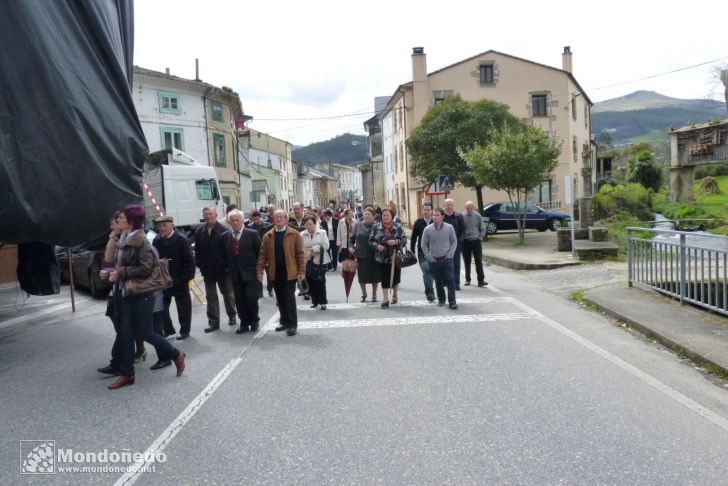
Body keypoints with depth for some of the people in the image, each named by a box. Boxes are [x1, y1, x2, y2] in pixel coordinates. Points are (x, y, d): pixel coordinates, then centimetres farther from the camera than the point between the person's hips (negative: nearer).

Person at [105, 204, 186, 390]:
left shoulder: (141, 241, -16)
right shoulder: (123, 240, 9)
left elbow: (145, 268, -22)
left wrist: (121, 273, -18)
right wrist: (113, 272, 2)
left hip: (141, 294, -8)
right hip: (124, 293, 8)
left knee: (145, 332, -1)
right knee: (125, 334, 9)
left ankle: (176, 355, 19)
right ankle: (126, 374, 17)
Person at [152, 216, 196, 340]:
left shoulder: (182, 240, -12)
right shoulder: (157, 240, 1)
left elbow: (189, 261, -13)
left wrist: (184, 278, -16)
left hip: (179, 280, -4)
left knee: (183, 307, 8)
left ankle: (185, 331, 21)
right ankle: (168, 329, 23)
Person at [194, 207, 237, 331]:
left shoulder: (223, 230, -13)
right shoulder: (199, 232, 2)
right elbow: (197, 250, 6)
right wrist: (200, 265, 0)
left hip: (223, 269, -4)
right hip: (207, 270, 4)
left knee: (228, 294, 13)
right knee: (211, 296, 8)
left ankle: (231, 316, 31)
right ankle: (213, 321, 13)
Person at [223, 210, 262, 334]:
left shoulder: (252, 234, -5)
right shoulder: (225, 236, 5)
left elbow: (259, 252, -1)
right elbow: (224, 254, 12)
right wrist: (228, 268, 7)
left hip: (250, 273, -3)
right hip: (235, 274, 3)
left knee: (251, 298, -5)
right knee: (239, 300, 6)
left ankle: (254, 320, 17)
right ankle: (244, 323, 19)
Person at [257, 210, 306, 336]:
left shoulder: (294, 234, -3)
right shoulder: (268, 236, 7)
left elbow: (300, 254, -5)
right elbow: (263, 254, 6)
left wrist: (302, 271, -10)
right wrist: (260, 270, -1)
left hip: (289, 273, -4)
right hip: (275, 273, 4)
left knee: (289, 299, -3)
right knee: (280, 299, 11)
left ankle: (292, 324, 5)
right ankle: (285, 322, 23)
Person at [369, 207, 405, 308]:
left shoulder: (398, 227, -1)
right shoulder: (376, 227, 2)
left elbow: (404, 240, -3)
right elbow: (371, 240, 5)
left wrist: (396, 241, -21)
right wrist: (377, 245, -14)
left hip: (395, 257, 0)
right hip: (382, 257, 0)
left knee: (395, 277, 9)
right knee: (384, 278, 0)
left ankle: (395, 294, 36)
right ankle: (385, 299, 9)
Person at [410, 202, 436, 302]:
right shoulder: (418, 222, 2)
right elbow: (413, 238, 5)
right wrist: (412, 251, 1)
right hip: (422, 252, -1)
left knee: (431, 272, 9)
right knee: (426, 271, -15)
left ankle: (428, 292, 26)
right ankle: (430, 293, -11)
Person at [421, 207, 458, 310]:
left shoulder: (449, 227, -3)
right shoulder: (427, 229, -3)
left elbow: (454, 241, 5)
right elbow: (424, 245, 5)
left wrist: (450, 253, -5)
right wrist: (428, 256, -2)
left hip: (447, 259, -1)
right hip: (434, 260, 1)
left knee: (450, 280, -6)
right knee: (438, 282, 9)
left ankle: (452, 301, -1)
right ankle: (441, 299, 26)